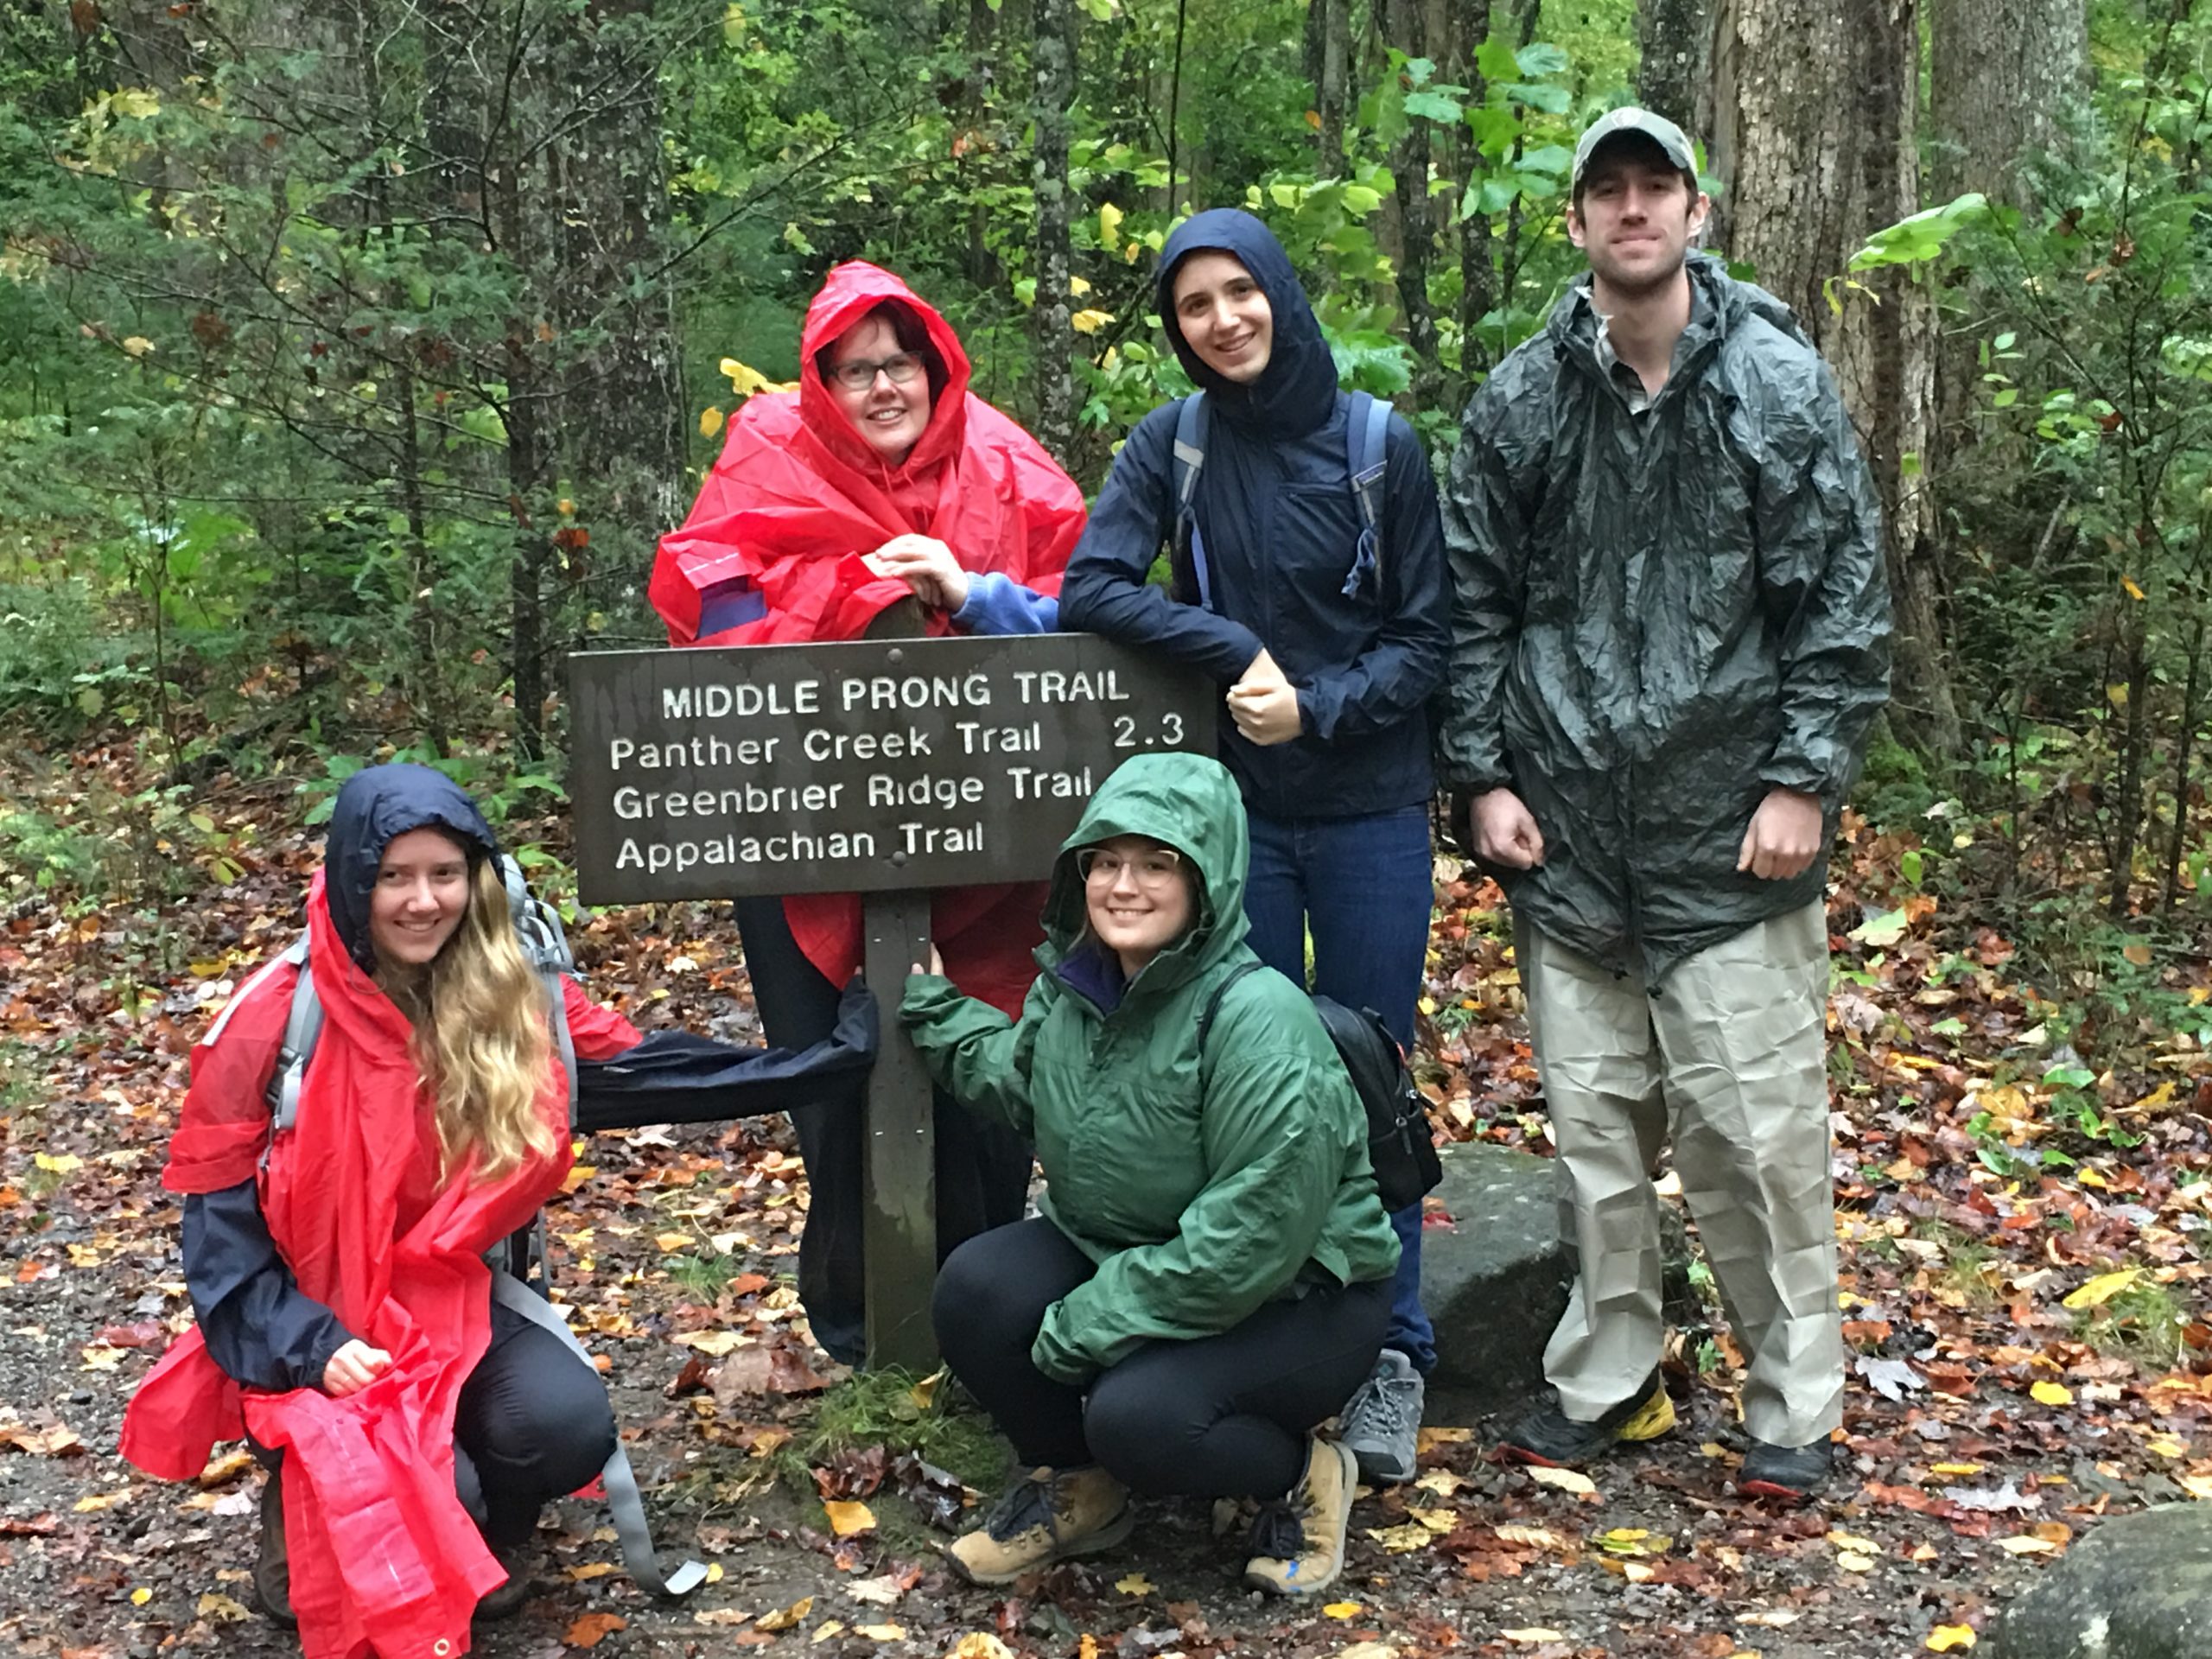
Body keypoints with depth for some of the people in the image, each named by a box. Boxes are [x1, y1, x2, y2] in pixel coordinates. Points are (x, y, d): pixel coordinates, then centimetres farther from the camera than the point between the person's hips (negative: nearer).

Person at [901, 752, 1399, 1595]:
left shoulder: (1257, 1018, -28)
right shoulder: (1074, 982, -3)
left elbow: (1253, 1240, -29)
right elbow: (1018, 1079, 22)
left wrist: (1092, 1322, -24)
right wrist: (926, 1001, 18)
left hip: (1296, 1295, -7)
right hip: (1118, 1250, 7)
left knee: (1137, 1415, -31)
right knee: (976, 1290, -17)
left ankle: (1301, 1477, 3)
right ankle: (1077, 1489, 10)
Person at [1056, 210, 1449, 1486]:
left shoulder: (1382, 446, -2)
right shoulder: (1173, 447, 2)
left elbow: (1428, 636, 0)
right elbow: (1094, 587, -8)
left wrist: (1318, 705, -14)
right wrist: (1236, 649, -16)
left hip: (1373, 810, -1)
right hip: (1236, 807, 1)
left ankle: (1390, 1359, 13)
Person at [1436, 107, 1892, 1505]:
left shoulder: (1779, 382, -3)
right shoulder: (1521, 401, 5)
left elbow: (1842, 600, -2)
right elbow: (1475, 602, 10)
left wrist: (1804, 781, -7)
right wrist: (1483, 775, 4)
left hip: (1730, 829, -3)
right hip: (1567, 832, 3)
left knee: (1756, 1125, -1)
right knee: (1595, 1121, 11)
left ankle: (1795, 1402, 15)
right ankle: (1608, 1378, 26)